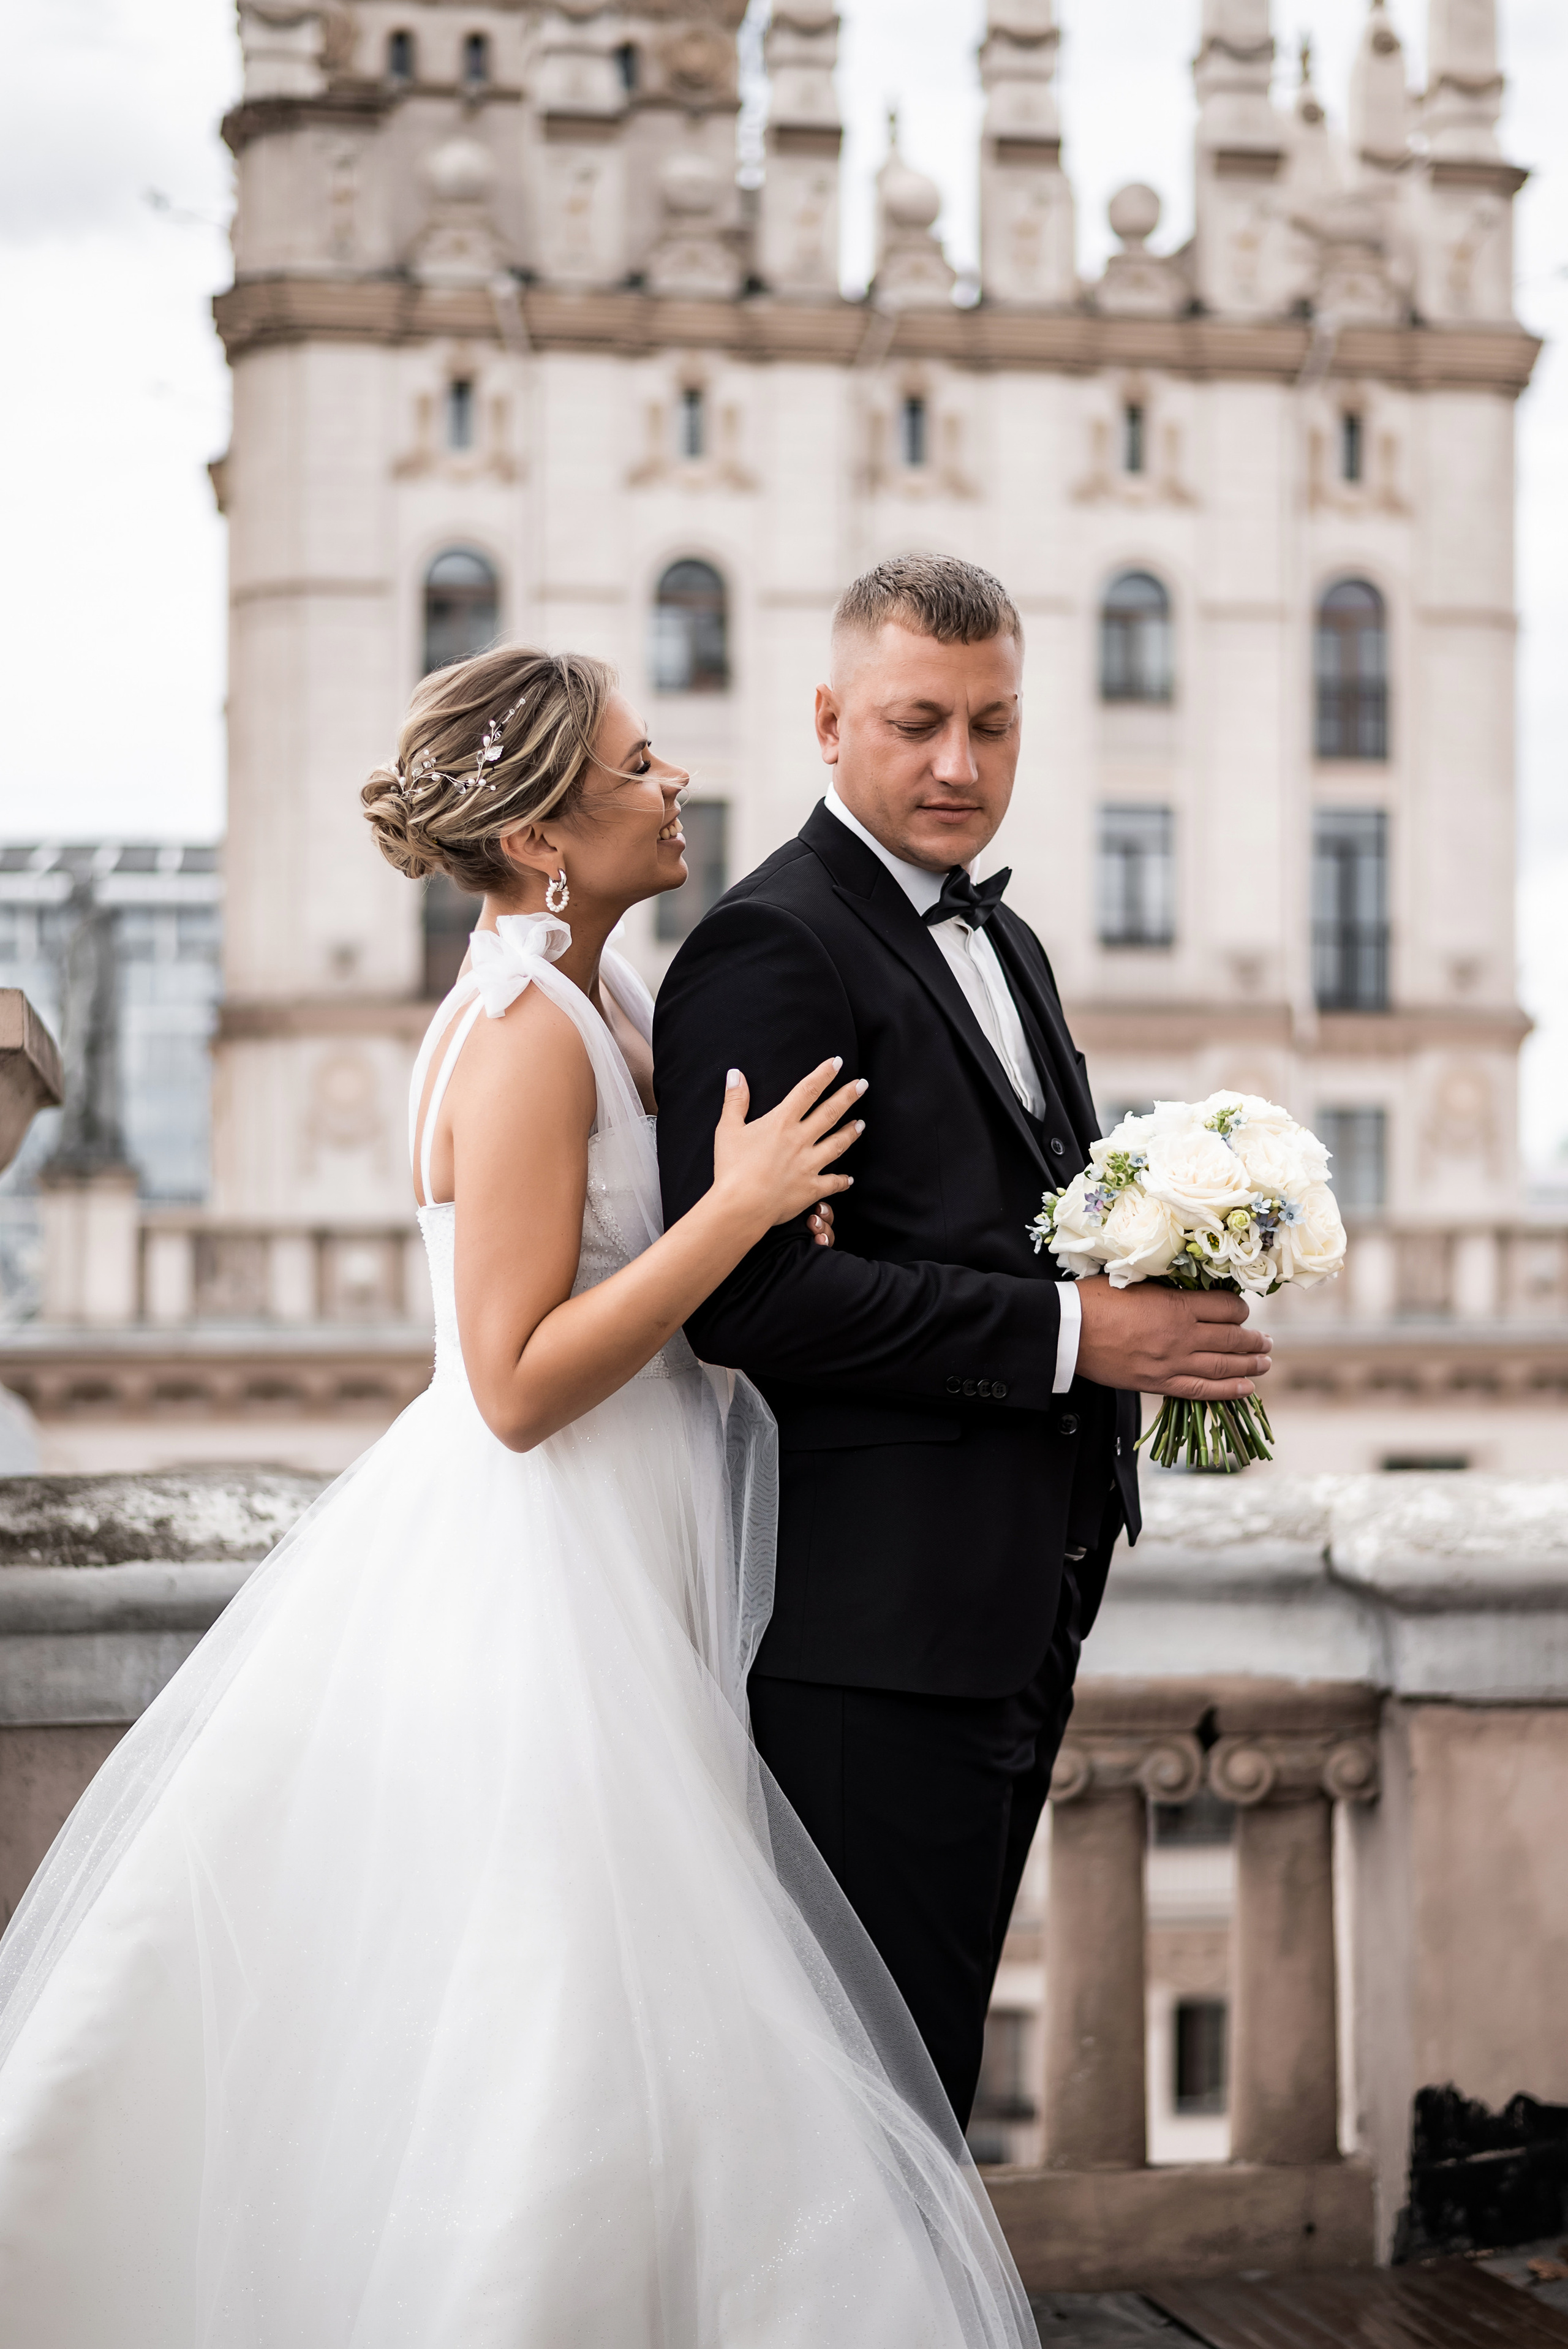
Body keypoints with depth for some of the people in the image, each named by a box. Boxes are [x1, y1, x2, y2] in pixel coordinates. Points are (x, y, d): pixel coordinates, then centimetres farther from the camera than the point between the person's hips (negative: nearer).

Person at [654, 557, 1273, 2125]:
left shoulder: (1003, 942, 18)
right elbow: (743, 1293, -22)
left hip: (1017, 1606, 9)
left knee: (938, 2041, 17)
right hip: (877, 1618, -9)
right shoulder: (771, 947, -13)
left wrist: (1165, 1300, 2)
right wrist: (1065, 1335, -21)